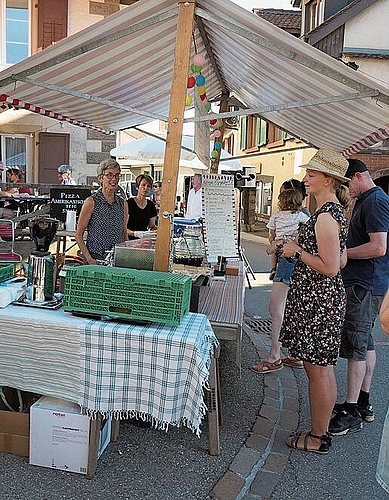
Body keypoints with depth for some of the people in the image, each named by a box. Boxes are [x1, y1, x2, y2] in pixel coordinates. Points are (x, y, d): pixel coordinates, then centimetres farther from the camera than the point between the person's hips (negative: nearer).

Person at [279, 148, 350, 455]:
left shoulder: (325, 216, -19)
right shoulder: (336, 211, 13)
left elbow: (330, 268, -23)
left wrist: (298, 251, -13)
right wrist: (302, 248, 18)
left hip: (318, 301, -11)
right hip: (327, 296, 11)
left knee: (317, 370, 2)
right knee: (324, 368, 18)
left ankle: (317, 439, 17)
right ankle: (322, 430, 32)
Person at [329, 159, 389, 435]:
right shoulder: (366, 201, 17)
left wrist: (340, 253, -15)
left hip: (366, 285, -10)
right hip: (365, 283, 10)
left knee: (356, 345, -5)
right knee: (365, 342, 15)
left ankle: (351, 412, 5)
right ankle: (363, 403, 27)